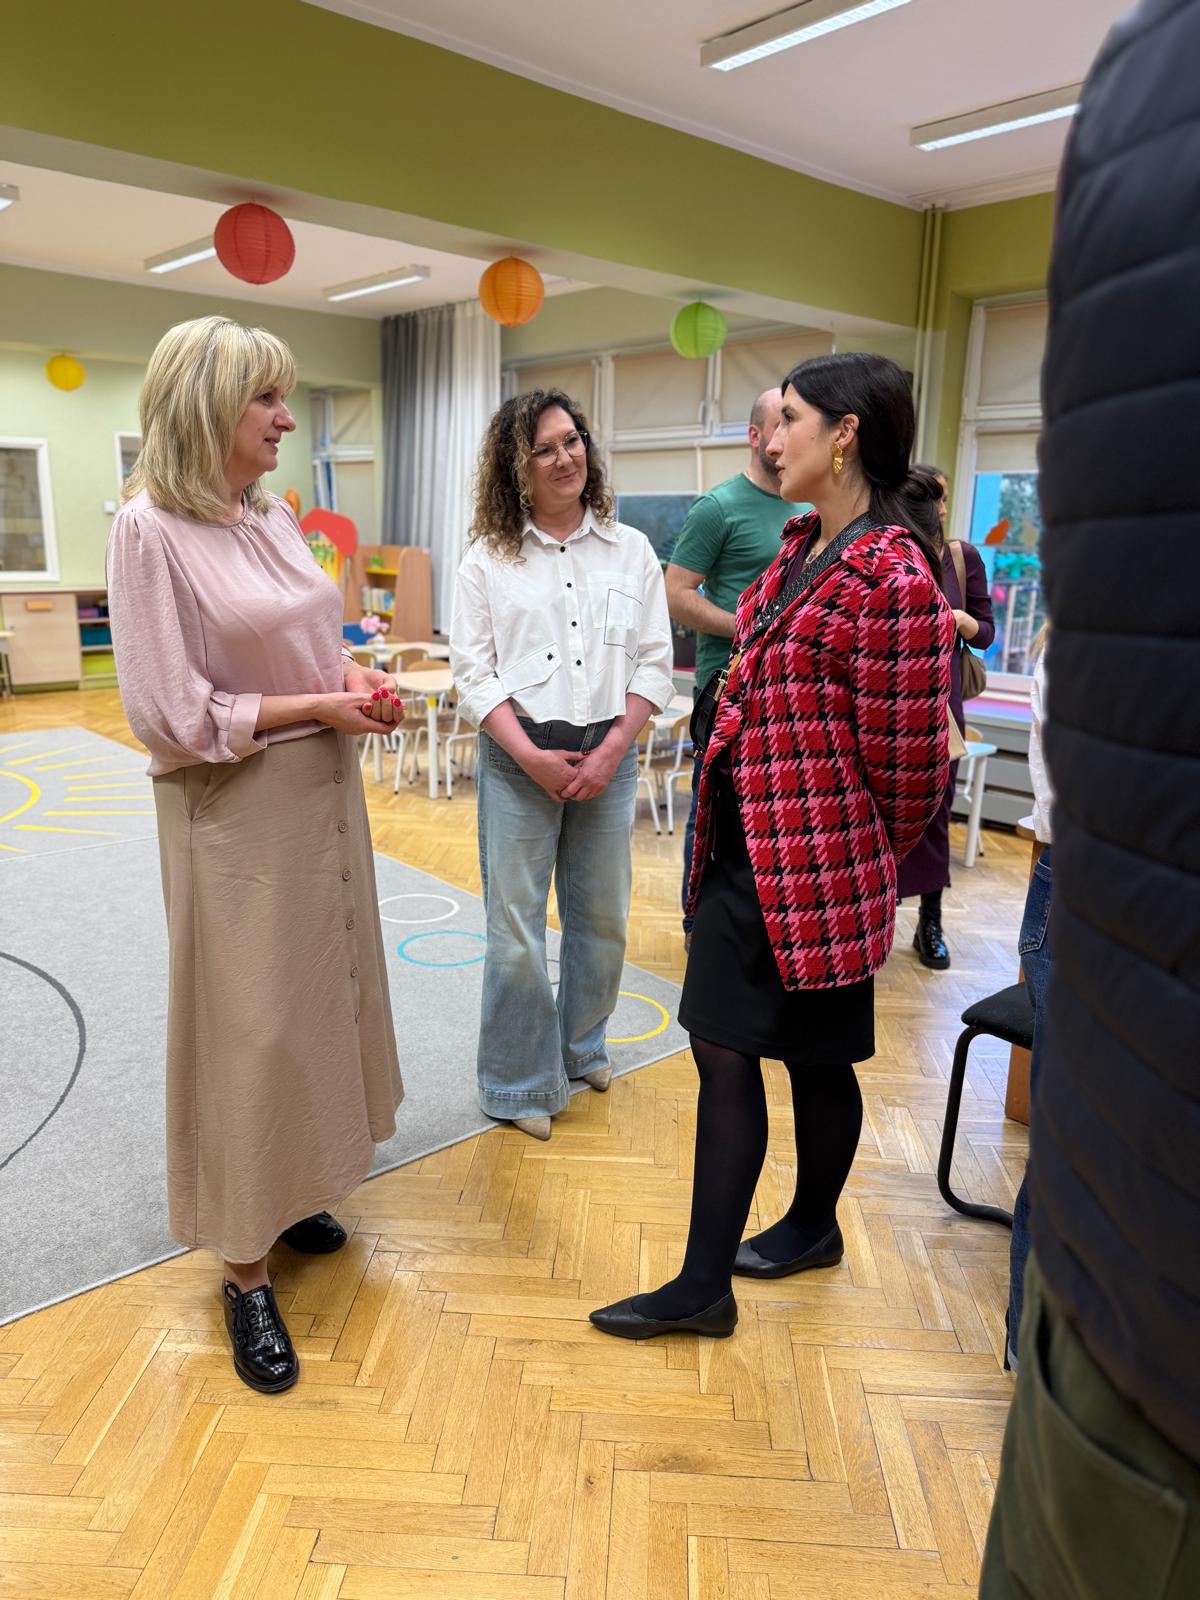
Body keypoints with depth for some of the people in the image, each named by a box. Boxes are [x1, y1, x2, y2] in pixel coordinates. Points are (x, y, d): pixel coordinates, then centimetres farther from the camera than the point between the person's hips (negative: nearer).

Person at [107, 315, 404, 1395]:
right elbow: (172, 717, -19)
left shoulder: (275, 516, 7)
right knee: (247, 1027, 2)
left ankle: (288, 1190, 38)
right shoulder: (151, 529, -15)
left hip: (324, 793, 8)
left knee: (319, 997, 16)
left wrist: (355, 677, -3)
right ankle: (246, 1272, 20)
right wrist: (316, 707, -14)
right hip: (234, 813, -7)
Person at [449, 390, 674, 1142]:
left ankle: (582, 1045, 35)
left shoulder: (631, 550, 6)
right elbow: (473, 671, -2)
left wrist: (610, 752, -9)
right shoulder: (489, 560, 2)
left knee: (603, 916, 12)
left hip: (609, 752, 2)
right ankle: (523, 1081, 19)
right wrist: (531, 756, -13)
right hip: (518, 755, -2)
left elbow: (654, 663, 3)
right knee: (516, 926, 1)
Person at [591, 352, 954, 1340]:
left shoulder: (892, 573, -19)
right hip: (742, 850, 9)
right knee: (723, 1053, 13)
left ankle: (815, 1226, 36)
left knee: (817, 1059, 11)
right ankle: (705, 1284, 29)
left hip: (818, 869, -9)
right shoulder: (801, 549, 10)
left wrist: (874, 862, -1)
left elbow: (908, 751, -17)